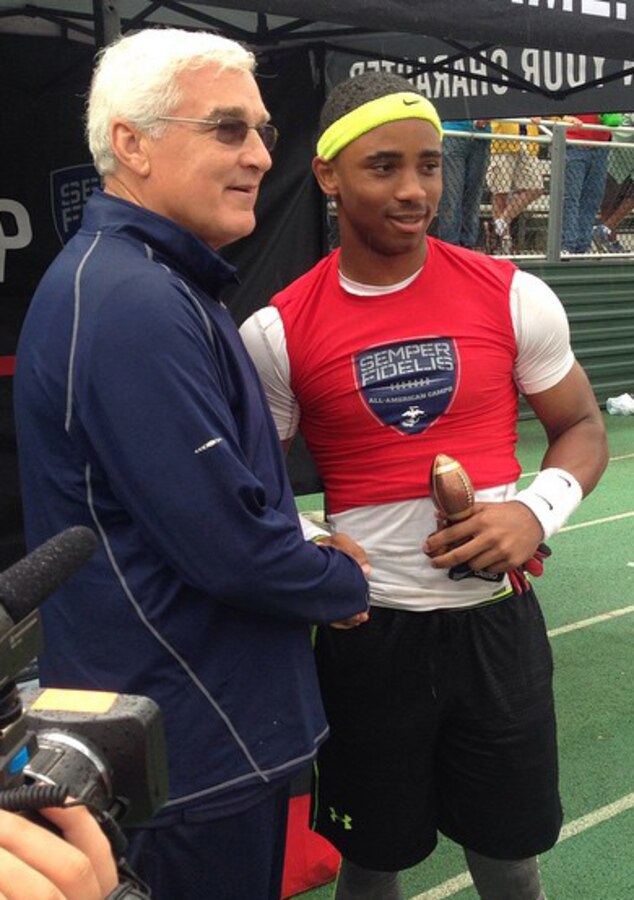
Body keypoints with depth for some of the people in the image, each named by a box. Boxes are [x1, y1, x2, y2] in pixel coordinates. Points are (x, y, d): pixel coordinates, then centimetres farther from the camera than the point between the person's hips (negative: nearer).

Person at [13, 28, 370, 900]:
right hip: (197, 745, -10)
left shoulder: (152, 281, 9)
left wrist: (311, 558, 2)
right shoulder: (131, 303, -25)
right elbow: (229, 548, -27)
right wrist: (347, 586, -8)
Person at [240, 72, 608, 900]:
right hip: (366, 631, -1)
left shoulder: (514, 296, -4)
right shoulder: (276, 333, -7)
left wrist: (537, 511, -13)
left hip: (496, 616, 1)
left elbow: (583, 428, 6)